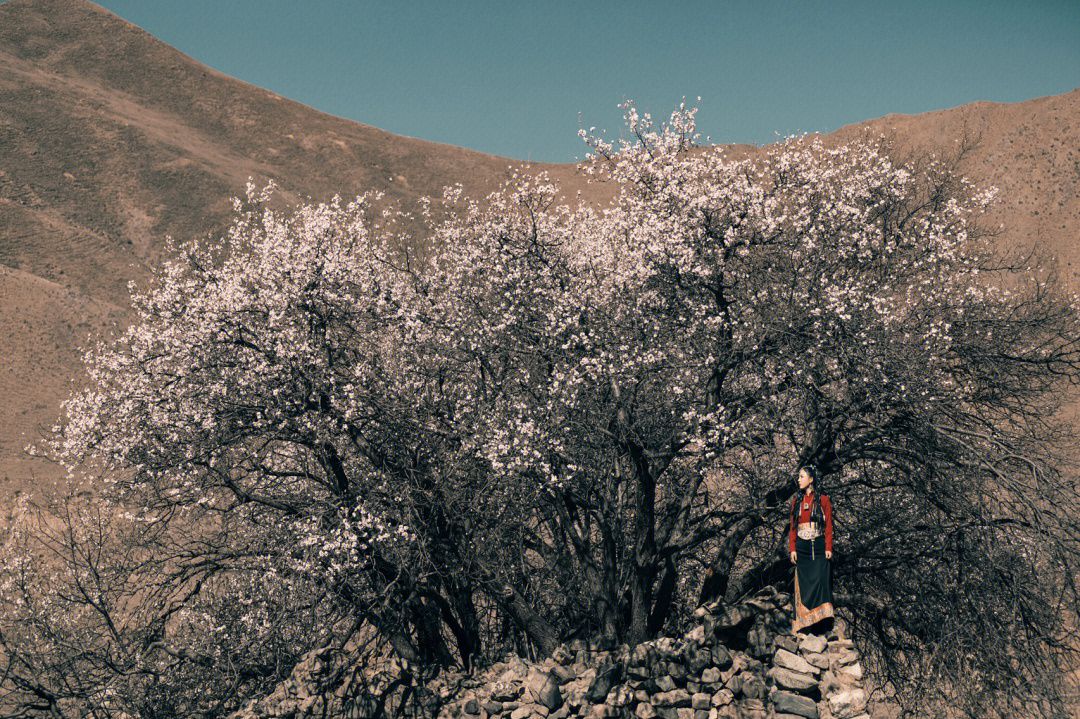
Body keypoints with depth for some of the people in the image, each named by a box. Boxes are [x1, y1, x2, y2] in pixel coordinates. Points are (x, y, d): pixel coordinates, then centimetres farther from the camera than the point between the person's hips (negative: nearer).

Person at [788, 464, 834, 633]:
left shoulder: (823, 500, 2)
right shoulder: (796, 501, 11)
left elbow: (828, 526, 0)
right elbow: (792, 526, 10)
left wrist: (828, 548, -8)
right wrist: (792, 548, 3)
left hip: (819, 546, -3)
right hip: (801, 547, 3)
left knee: (820, 581, -9)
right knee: (803, 584, 2)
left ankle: (822, 624, -7)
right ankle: (804, 624, 6)